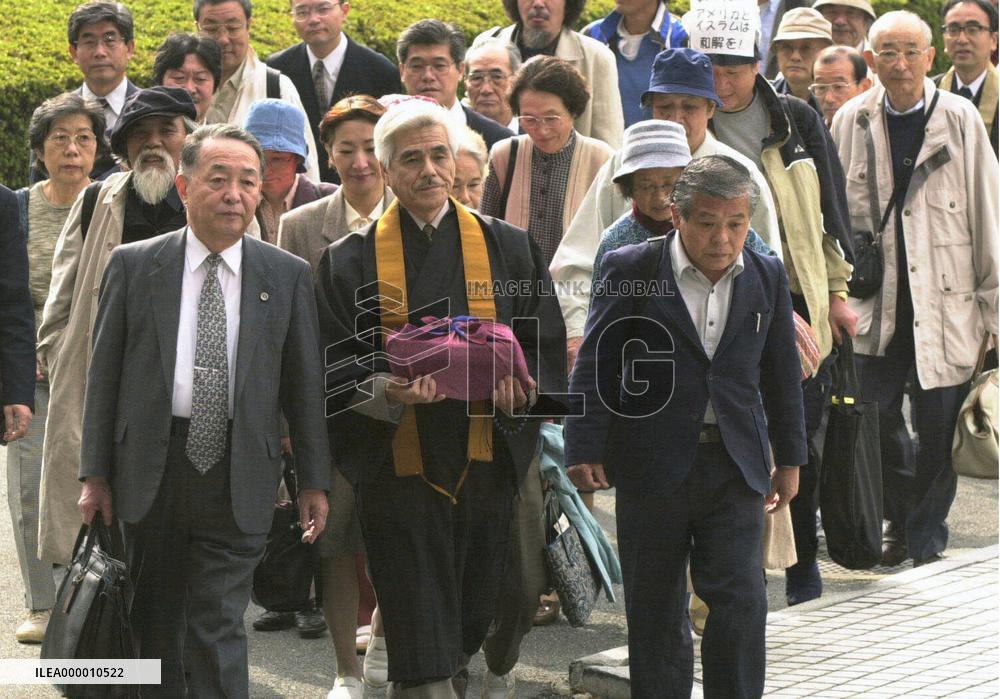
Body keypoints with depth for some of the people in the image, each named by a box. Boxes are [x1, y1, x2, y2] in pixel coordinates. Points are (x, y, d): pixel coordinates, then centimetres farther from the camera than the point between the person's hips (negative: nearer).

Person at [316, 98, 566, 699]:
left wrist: (516, 384, -16)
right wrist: (388, 390, -23)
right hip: (401, 465, -2)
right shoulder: (352, 260, 3)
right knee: (424, 651, -5)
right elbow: (334, 365, -3)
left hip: (487, 463, 3)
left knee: (472, 618, 13)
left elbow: (547, 346, 6)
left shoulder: (509, 248, 8)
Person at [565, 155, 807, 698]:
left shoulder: (767, 277, 5)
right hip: (652, 465, -2)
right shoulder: (631, 270, -5)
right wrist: (586, 449, -7)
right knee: (654, 612, 7)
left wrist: (789, 458, 17)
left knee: (741, 602, -6)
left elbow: (782, 374, 14)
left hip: (734, 465, 2)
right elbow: (594, 364, -2)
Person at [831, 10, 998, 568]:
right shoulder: (851, 122, 4)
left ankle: (928, 541, 17)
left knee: (939, 430, 0)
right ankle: (903, 520, 26)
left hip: (946, 299, -2)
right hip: (876, 300, 2)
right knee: (875, 418, 2)